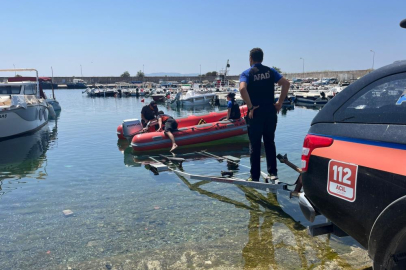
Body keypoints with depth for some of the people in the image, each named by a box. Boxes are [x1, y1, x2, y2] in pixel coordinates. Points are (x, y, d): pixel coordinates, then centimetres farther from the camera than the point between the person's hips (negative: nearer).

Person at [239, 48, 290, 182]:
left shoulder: (246, 73, -4)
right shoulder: (270, 71, 7)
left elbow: (242, 89, -24)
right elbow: (286, 83, -2)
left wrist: (250, 107, -16)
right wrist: (280, 102, 1)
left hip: (255, 113, -3)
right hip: (270, 112, 4)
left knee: (254, 146, 5)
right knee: (270, 143, 16)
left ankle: (255, 177, 10)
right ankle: (273, 172, 19)